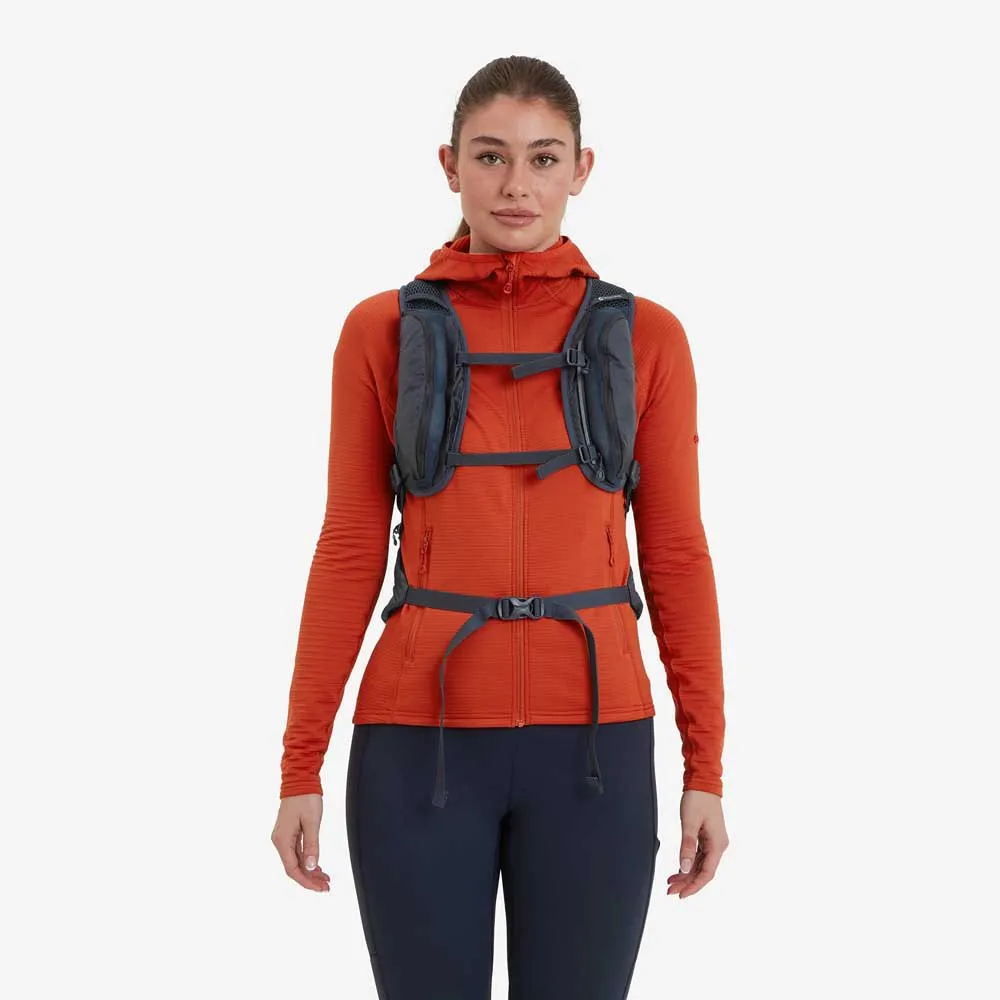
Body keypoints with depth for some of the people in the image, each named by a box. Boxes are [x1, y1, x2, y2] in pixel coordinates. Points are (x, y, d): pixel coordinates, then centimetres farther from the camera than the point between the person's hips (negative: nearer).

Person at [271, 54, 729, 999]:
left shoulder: (646, 336, 3)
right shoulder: (381, 331, 2)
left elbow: (675, 554, 4)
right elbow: (351, 553, 2)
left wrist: (706, 766, 2)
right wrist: (301, 767, 0)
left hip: (592, 743, 1)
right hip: (420, 741, 0)